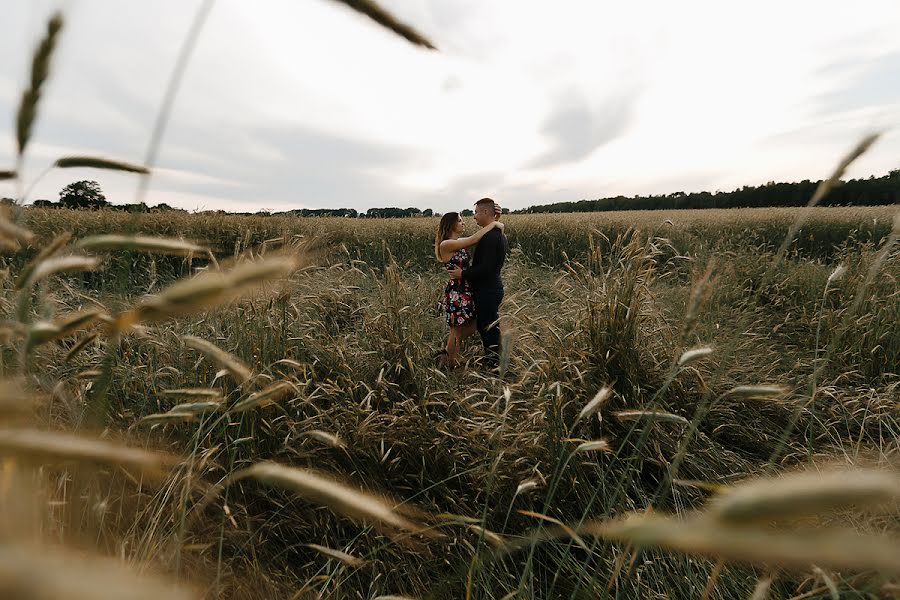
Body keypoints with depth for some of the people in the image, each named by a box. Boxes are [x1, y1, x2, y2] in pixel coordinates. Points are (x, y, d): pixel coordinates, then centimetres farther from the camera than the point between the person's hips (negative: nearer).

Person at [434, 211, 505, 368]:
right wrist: (493, 224, -17)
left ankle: (448, 352, 39)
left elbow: (479, 238, 6)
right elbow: (473, 239, -25)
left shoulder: (461, 242, 9)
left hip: (468, 291, 9)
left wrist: (495, 219, -8)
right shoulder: (445, 245, -17)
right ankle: (450, 363, 29)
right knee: (457, 331, 7)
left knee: (471, 328, 18)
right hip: (455, 293, -9)